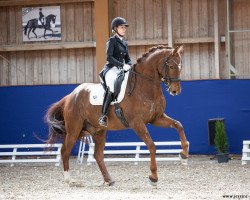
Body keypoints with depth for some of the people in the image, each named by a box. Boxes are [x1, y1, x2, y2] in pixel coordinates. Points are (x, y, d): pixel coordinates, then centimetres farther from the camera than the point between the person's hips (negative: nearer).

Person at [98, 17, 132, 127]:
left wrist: (129, 65, 0)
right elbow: (109, 57, -12)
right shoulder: (112, 41, -1)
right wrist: (122, 65, -18)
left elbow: (127, 59, 24)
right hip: (111, 69, -8)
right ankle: (103, 116, -36)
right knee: (112, 87, -35)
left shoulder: (124, 43, 22)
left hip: (122, 69, 8)